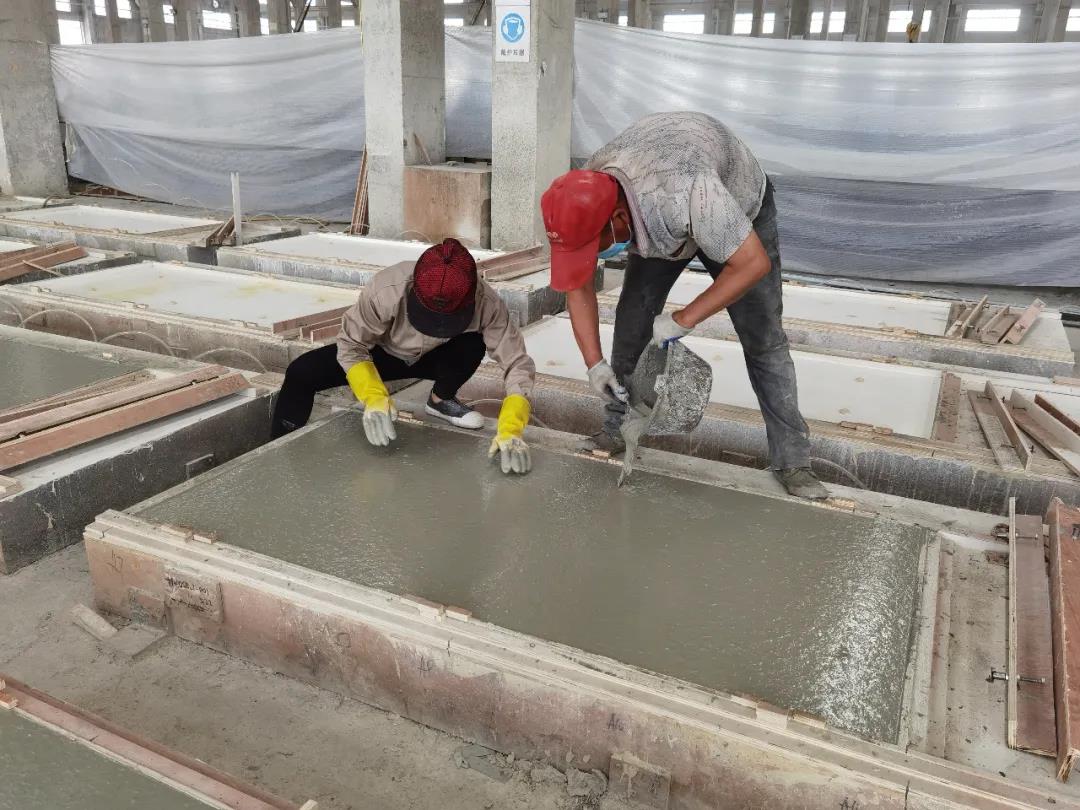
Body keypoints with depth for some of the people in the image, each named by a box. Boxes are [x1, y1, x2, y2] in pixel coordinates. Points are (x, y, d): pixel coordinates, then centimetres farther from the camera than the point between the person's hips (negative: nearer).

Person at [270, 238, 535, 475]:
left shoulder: (486, 303, -36)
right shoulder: (386, 290, -39)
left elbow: (518, 365, -33)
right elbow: (351, 347, -25)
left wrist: (510, 431, -47)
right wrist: (374, 398, -41)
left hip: (435, 359, 1)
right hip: (382, 353, 0)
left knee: (473, 344, -32)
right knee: (300, 373, -20)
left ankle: (442, 399, -1)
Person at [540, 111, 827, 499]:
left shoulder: (685, 191, -47)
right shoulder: (584, 200, -28)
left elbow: (753, 263, -39)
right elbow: (578, 284, -14)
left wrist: (682, 320, -36)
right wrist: (594, 362, -21)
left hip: (739, 207, -4)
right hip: (657, 221, 5)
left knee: (763, 337, -8)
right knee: (632, 318, -8)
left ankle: (792, 460, -1)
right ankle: (617, 431, 6)